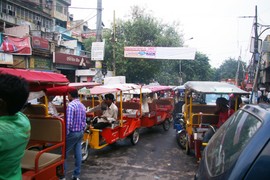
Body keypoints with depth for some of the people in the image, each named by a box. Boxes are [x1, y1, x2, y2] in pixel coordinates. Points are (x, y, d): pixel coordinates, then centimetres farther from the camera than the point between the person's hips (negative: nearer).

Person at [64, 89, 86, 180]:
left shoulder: (71, 105, -18)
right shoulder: (82, 106, 9)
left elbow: (68, 122, -22)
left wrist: (65, 134, -13)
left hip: (72, 133, -8)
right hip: (80, 132, 8)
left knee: (64, 153, 5)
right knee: (78, 153, 11)